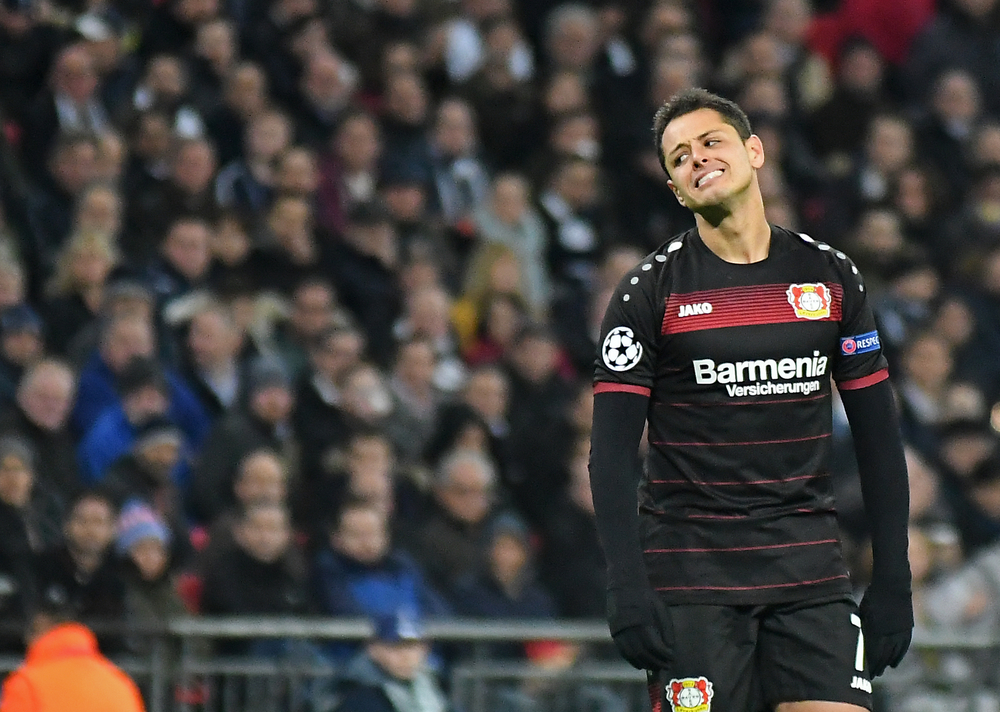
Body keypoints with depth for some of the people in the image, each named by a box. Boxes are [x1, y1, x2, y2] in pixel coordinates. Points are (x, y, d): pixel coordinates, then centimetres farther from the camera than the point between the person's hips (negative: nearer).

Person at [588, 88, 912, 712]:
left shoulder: (831, 275, 8)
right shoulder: (650, 291, -1)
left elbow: (878, 433, 11)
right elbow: (612, 449, -4)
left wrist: (893, 580, 5)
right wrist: (627, 588, -14)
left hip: (811, 571, 3)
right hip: (690, 577, -2)